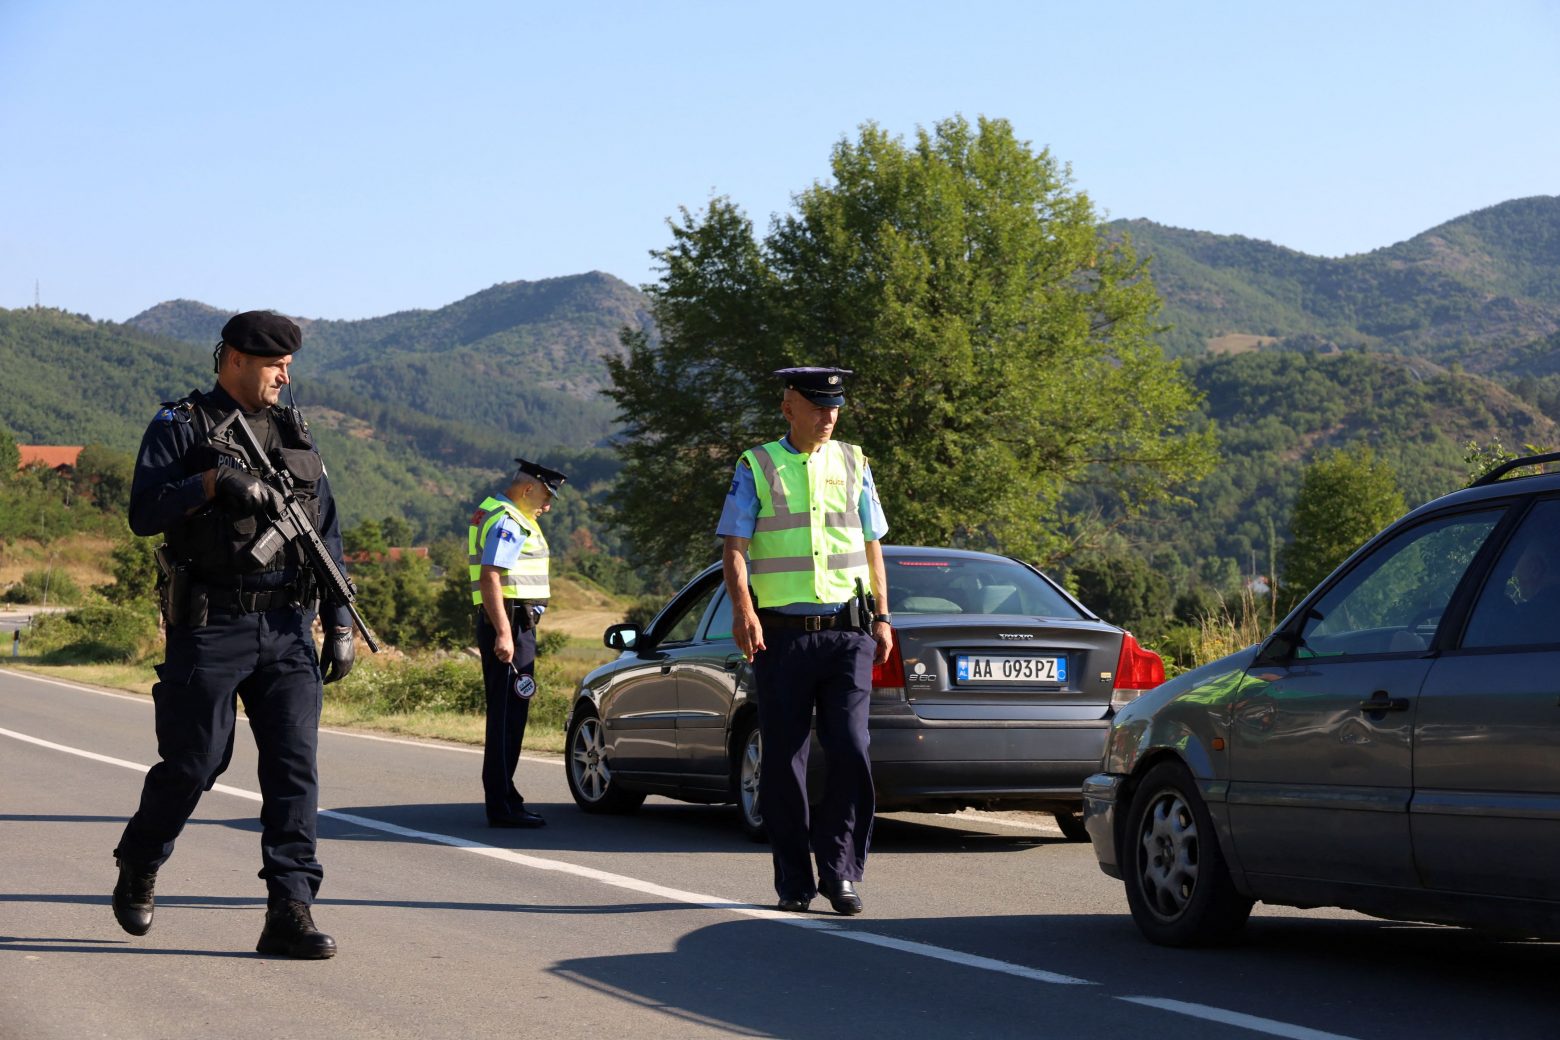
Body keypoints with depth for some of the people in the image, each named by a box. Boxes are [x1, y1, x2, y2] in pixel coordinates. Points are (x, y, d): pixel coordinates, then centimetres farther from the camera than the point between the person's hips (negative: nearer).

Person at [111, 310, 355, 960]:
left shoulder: (295, 435, 16)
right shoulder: (180, 428, 1)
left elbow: (327, 535, 17)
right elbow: (143, 513, -11)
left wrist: (339, 621, 11)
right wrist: (213, 480, -23)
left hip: (287, 631, 4)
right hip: (210, 630, -4)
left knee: (295, 765, -5)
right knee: (192, 765, 3)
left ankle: (290, 912, -6)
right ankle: (137, 870, 28)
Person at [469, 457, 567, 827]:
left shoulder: (499, 515, 20)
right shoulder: (506, 523, -14)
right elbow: (490, 578, -24)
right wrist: (503, 633, -27)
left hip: (508, 625, 11)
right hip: (510, 622, -11)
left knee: (507, 714, 14)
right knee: (508, 715, -10)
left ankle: (501, 800, 20)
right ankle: (502, 806, -9)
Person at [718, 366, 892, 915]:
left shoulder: (853, 464, 13)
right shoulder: (756, 467, 4)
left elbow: (872, 545, 18)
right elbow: (733, 547, -3)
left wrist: (883, 617, 11)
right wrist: (743, 612, -18)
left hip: (847, 633, 2)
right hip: (782, 635, -2)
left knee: (851, 750, -9)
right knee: (784, 759, 2)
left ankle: (839, 870, 1)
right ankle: (794, 880, 11)